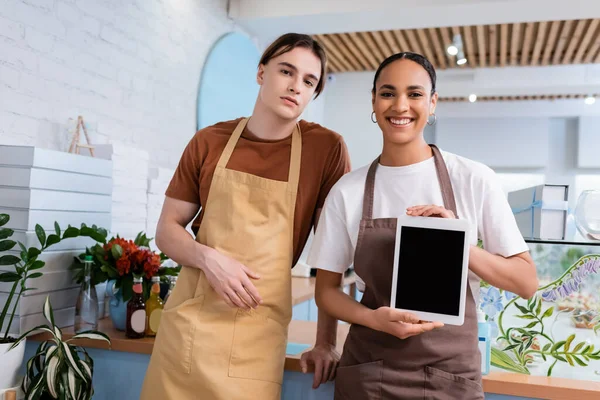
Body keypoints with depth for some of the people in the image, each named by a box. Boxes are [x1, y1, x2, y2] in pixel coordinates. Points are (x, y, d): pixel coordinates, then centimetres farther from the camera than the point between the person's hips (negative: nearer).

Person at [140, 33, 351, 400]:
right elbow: (167, 229, 7)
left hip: (257, 335, -2)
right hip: (186, 320, 2)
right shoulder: (208, 142, 2)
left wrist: (326, 341, -1)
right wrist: (208, 257, -14)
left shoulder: (327, 149, -4)